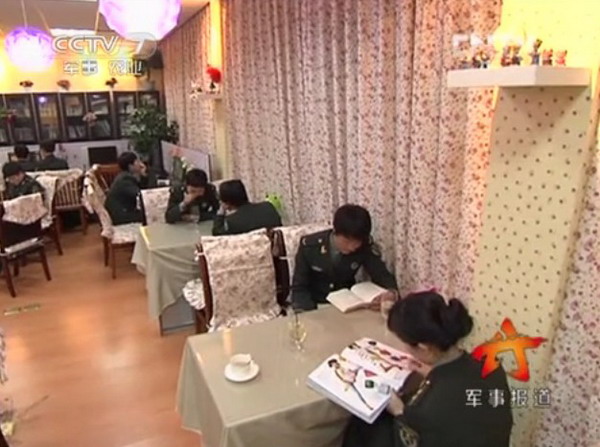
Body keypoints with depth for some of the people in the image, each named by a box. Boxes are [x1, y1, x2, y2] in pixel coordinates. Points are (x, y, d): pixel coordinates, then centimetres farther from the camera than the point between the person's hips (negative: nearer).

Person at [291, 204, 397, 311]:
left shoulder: (364, 246, -14)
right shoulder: (309, 245, -18)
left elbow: (382, 274, -8)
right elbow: (299, 288, -12)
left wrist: (392, 292, -32)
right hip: (314, 306, -1)